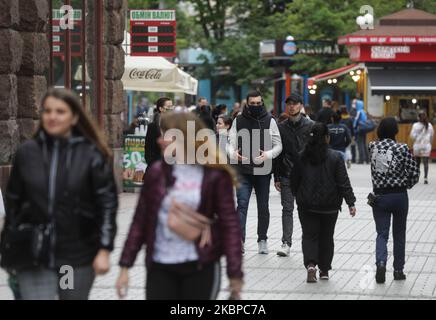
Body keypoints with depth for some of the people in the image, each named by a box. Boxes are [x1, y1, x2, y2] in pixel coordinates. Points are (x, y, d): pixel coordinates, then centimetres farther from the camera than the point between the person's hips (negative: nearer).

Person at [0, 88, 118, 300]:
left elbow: (107, 203, -4)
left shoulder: (92, 155, -3)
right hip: (33, 257, 1)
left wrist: (104, 250, -9)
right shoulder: (27, 153, 2)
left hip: (78, 256, -1)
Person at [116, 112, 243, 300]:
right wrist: (125, 266, 3)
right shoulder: (157, 173, 3)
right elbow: (140, 221, 6)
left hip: (200, 268, -2)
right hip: (160, 267, 3)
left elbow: (229, 223, -5)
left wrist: (235, 272, -10)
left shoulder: (215, 175, -5)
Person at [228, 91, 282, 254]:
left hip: (263, 171, 1)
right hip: (243, 171, -1)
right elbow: (231, 143, 2)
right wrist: (233, 153, -20)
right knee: (242, 204, -11)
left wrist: (268, 155, -18)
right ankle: (239, 241, -15)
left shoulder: (269, 121, 2)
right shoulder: (238, 121, 3)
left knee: (263, 207, 11)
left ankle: (262, 240, 23)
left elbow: (278, 145, 2)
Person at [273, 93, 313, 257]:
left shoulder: (310, 126, 1)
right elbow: (276, 154, 8)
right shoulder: (281, 127, 7)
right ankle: (286, 243, -2)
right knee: (287, 209, -2)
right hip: (287, 175, 1)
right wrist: (276, 177, 4)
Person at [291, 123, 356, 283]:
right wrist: (351, 203, -6)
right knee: (326, 237, 12)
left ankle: (310, 264, -19)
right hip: (329, 206, -1)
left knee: (309, 235, 3)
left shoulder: (301, 157, -1)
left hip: (307, 205, 1)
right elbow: (344, 182, -9)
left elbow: (294, 180, 7)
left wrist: (298, 197, 24)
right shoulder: (335, 157, -8)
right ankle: (324, 270, 18)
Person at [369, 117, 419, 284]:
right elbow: (414, 173, -8)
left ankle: (381, 262, -20)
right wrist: (406, 185, 8)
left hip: (379, 196, 1)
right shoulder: (402, 148, -11)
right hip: (399, 195, -1)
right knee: (399, 234, 13)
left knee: (382, 233, 5)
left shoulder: (372, 147, -3)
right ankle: (398, 270, 18)